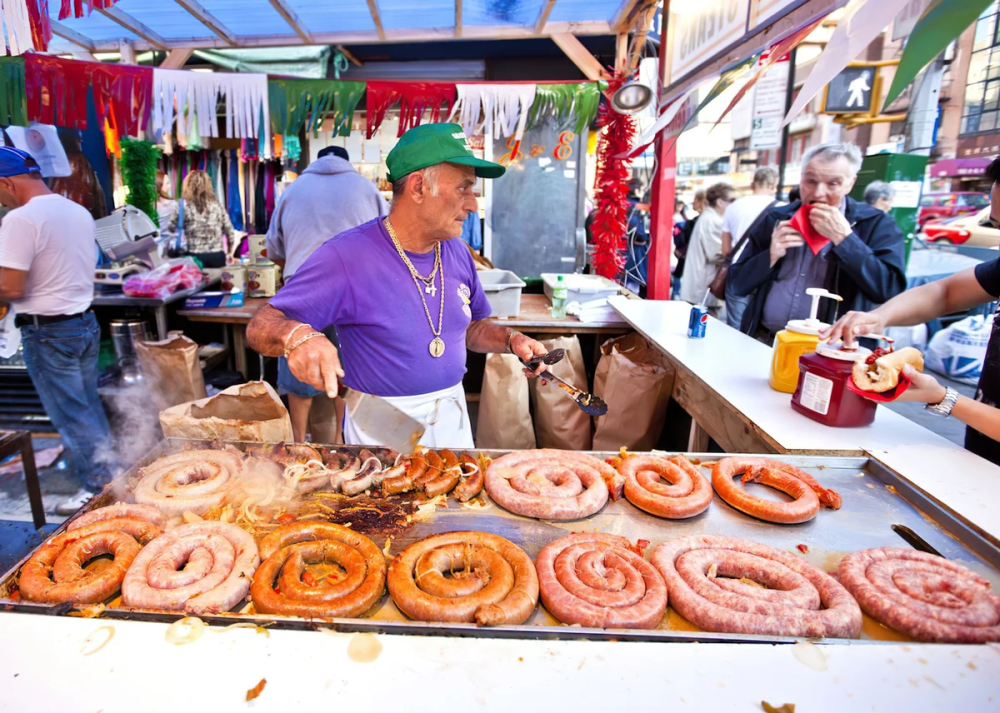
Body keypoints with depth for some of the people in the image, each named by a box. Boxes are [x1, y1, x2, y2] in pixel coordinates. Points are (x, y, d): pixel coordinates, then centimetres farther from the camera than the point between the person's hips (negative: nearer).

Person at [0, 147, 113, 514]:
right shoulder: (79, 212, 8)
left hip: (48, 331, -8)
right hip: (85, 321, 8)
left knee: (71, 416, 3)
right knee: (90, 409, 17)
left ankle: (99, 488, 11)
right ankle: (110, 474, 27)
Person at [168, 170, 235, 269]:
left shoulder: (184, 206, -3)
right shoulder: (217, 205, 3)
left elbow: (171, 228, 6)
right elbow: (229, 231, 6)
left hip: (196, 257, -2)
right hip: (217, 256, 2)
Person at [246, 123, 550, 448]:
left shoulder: (458, 253, 0)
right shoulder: (345, 256, -19)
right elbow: (261, 326, -17)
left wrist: (510, 339, -7)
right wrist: (296, 335, -39)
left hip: (452, 419, 6)